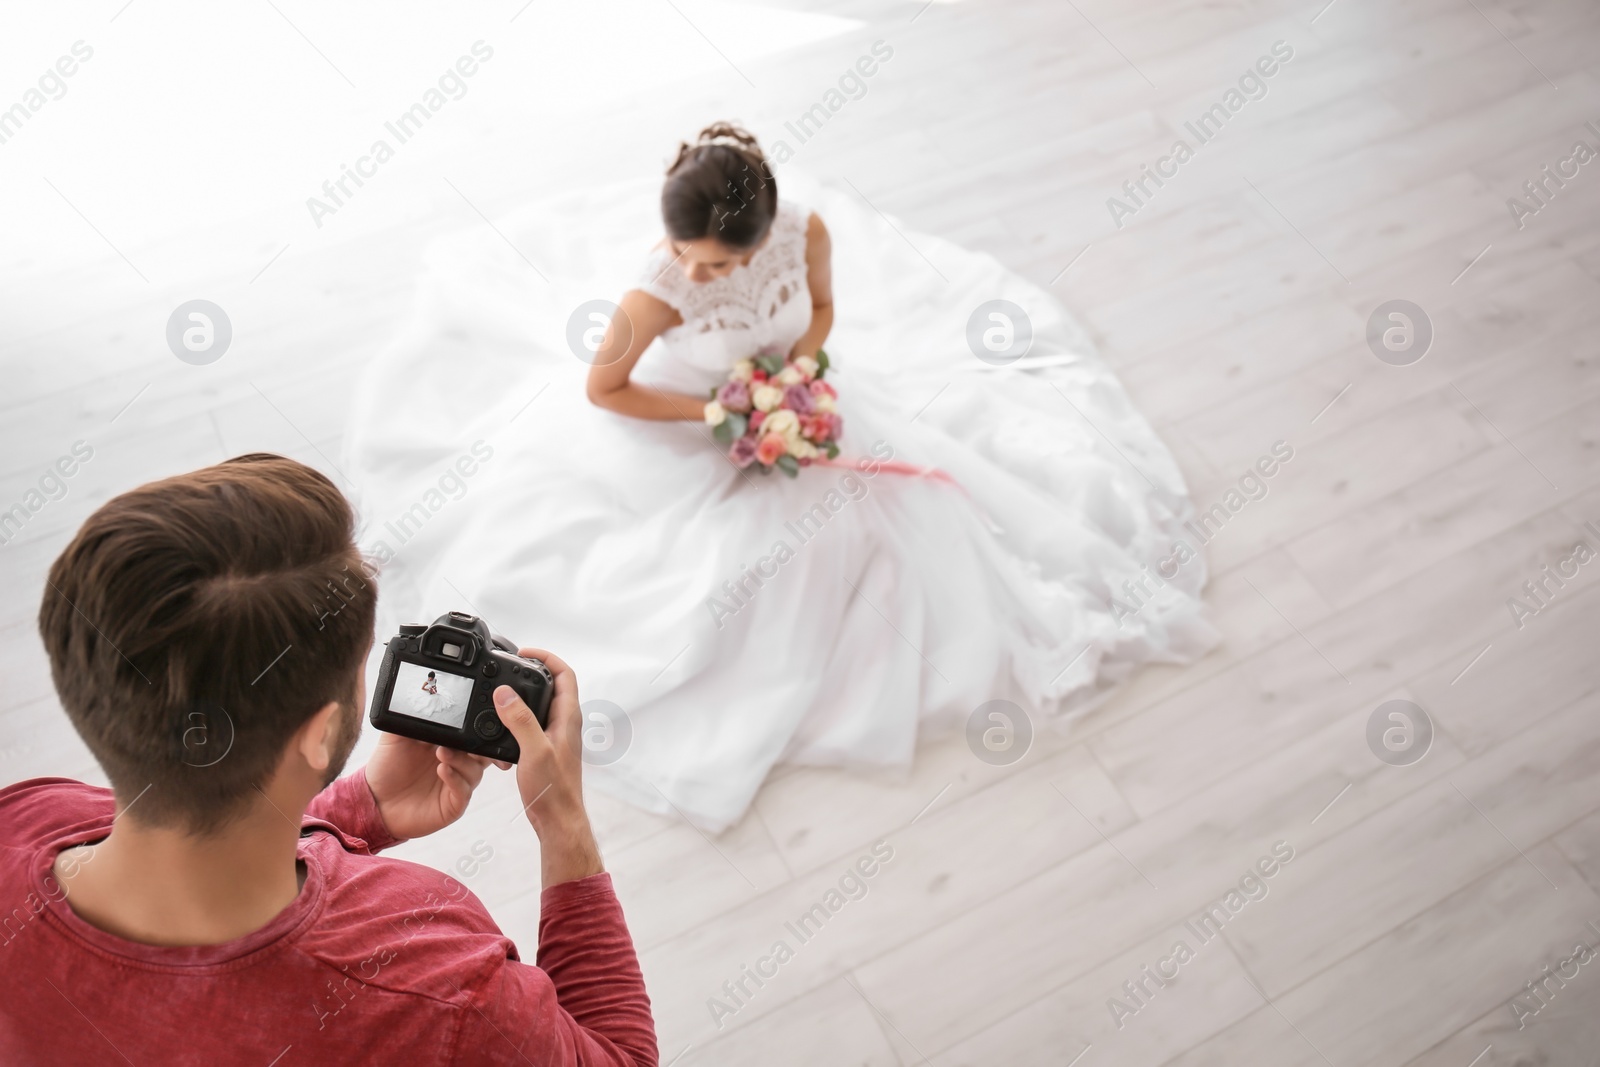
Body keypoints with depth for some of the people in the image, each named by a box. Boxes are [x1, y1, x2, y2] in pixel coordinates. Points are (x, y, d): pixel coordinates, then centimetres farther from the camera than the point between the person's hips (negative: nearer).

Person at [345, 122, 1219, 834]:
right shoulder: (652, 296, -35)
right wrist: (716, 416, -24)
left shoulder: (808, 229, -26)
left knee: (901, 506, -1)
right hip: (693, 434, -4)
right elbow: (601, 389, -18)